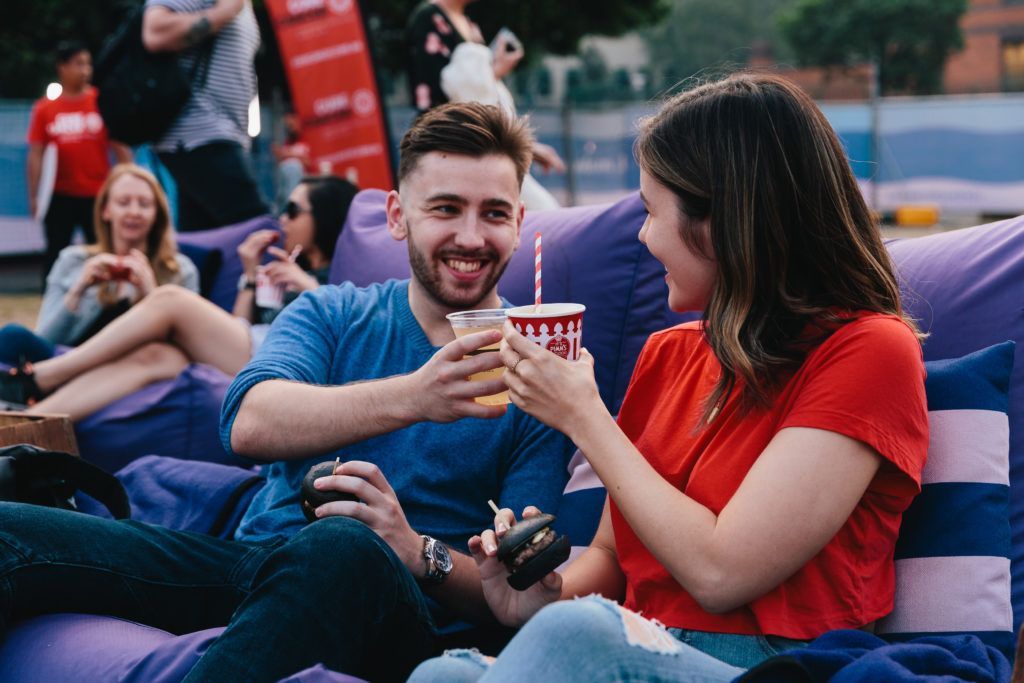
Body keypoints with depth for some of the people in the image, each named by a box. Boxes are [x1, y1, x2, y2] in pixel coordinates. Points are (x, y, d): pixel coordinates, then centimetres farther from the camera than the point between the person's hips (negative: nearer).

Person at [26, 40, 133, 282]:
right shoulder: (44, 108, 1)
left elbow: (121, 149, 1)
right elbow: (36, 155, 2)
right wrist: (33, 196, -2)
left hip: (98, 195, -1)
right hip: (62, 196, 1)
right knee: (55, 255, 6)